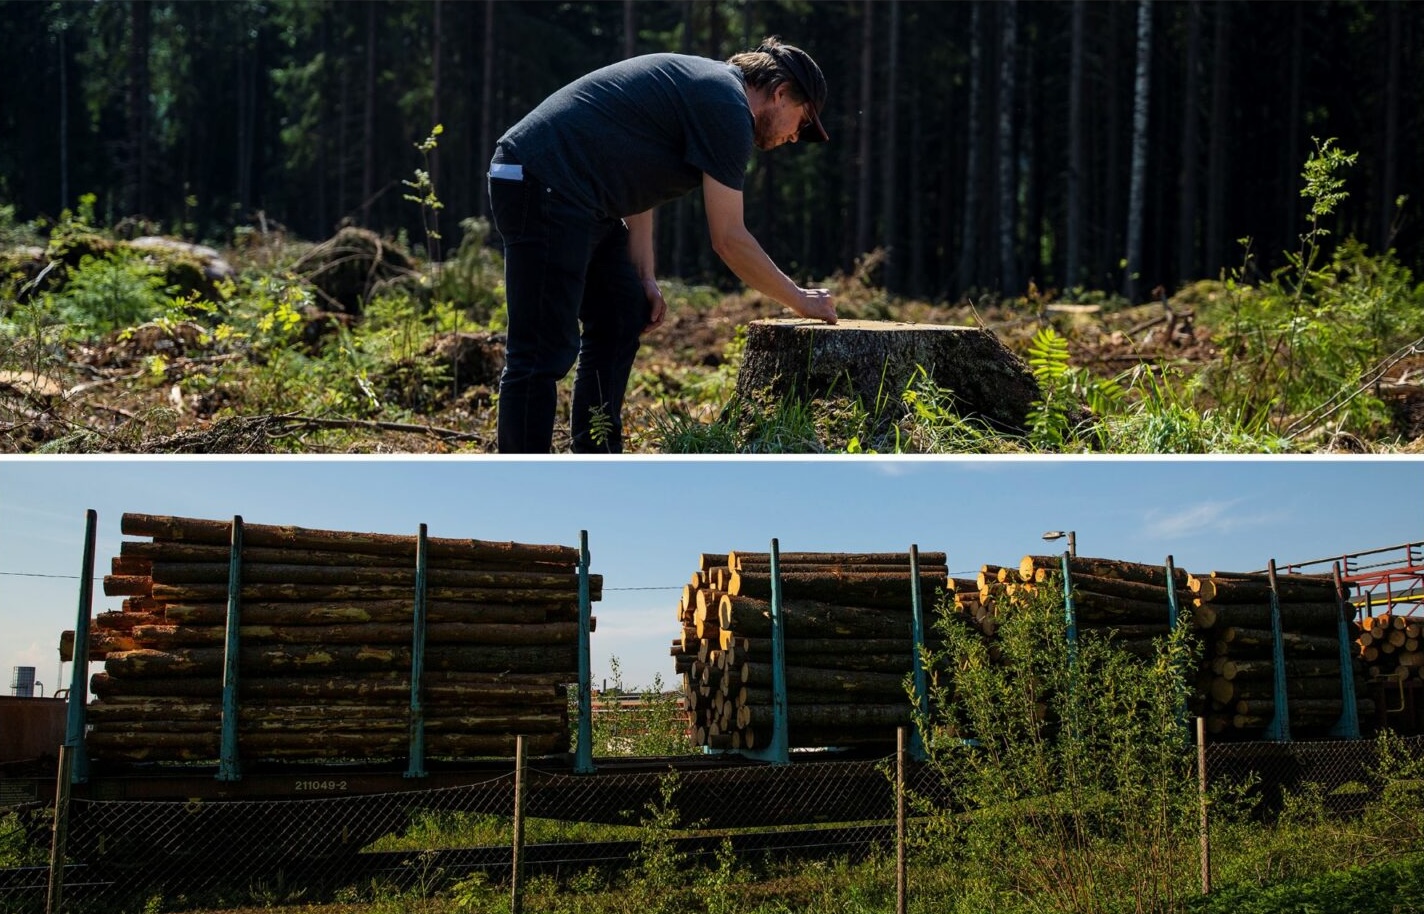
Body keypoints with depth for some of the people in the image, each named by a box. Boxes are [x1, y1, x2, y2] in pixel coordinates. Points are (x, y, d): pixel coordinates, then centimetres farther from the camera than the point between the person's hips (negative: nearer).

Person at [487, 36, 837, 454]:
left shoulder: (706, 85, 20)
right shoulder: (728, 108, -11)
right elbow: (728, 239, -10)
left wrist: (644, 278, 15)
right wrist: (800, 300, 2)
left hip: (572, 195, 11)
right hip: (544, 187, -11)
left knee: (624, 318, 15)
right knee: (545, 352, -12)